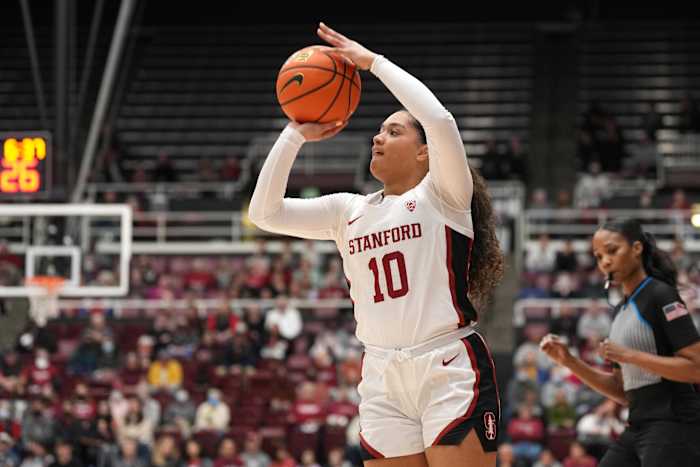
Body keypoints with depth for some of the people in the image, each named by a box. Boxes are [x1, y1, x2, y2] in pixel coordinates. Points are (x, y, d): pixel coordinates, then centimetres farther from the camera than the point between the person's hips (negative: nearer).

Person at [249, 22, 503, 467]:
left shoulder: (441, 194, 1)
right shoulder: (349, 210, 16)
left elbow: (440, 120, -17)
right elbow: (265, 212, 12)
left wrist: (373, 61, -9)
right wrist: (296, 134, 7)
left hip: (451, 374, -6)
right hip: (382, 380, 6)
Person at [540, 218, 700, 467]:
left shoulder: (661, 295, -7)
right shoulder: (620, 311, 18)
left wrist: (630, 355, -18)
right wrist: (569, 361, 9)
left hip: (673, 427, -9)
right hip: (638, 429, 9)